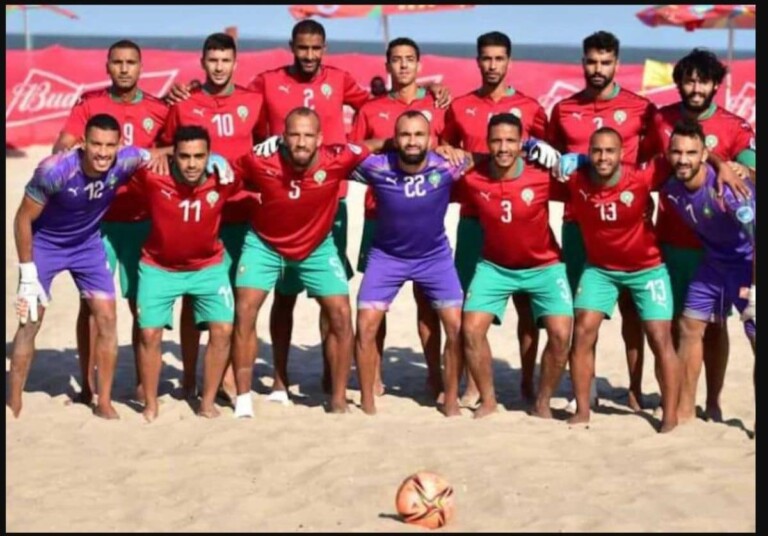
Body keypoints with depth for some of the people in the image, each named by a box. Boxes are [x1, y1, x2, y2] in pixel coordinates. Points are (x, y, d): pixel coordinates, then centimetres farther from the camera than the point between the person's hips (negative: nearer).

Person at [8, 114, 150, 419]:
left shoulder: (126, 162, -27)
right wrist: (28, 273, -19)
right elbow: (24, 218, -21)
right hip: (44, 243, -3)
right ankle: (14, 405, 7)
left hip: (88, 243, 3)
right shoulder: (55, 170, -35)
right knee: (30, 321, -4)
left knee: (107, 317, -1)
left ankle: (104, 403, 10)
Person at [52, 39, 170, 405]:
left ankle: (142, 383, 12)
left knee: (142, 302, 2)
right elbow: (60, 147, -4)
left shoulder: (158, 110, 3)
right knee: (92, 301, 0)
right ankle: (88, 384, 8)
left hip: (140, 220, 1)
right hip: (95, 218, 0)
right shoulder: (88, 103, 2)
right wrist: (67, 151, -27)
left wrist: (161, 156, -15)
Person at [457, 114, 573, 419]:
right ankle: (488, 400, 10)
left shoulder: (543, 177, -21)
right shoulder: (472, 179, -18)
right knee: (471, 328, -11)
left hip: (544, 266, -1)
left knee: (561, 333, -14)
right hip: (495, 265, 1)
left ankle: (542, 403, 7)